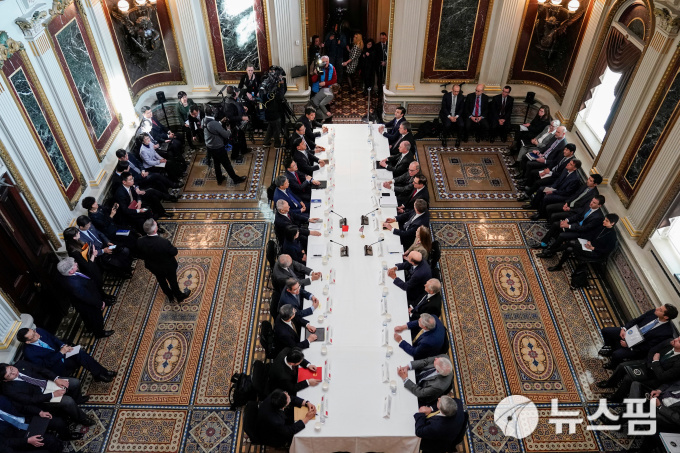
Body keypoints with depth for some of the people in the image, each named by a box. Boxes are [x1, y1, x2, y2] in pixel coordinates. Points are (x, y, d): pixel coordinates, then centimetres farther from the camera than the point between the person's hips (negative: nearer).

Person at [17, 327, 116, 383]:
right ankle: (100, 374, -13)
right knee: (80, 356, -27)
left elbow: (53, 338, 6)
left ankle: (102, 372, -15)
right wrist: (60, 353, -27)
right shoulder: (29, 353, -23)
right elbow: (45, 365, -21)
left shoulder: (39, 330, -7)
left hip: (60, 351, 6)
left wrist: (63, 345, -12)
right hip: (56, 366, -6)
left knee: (80, 352, -22)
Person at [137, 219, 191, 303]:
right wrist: (173, 247, -3)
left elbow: (142, 255, -10)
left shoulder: (140, 241, -28)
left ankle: (170, 297, 55)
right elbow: (174, 252, -24)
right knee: (173, 282, 24)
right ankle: (179, 296, 50)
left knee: (161, 282, 30)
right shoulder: (164, 242, -42)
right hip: (168, 267, -4)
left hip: (153, 267, 4)